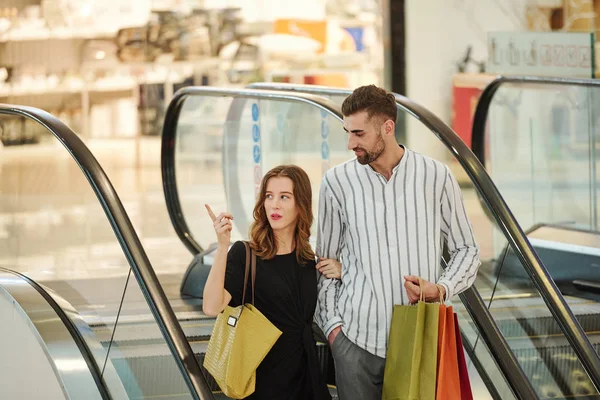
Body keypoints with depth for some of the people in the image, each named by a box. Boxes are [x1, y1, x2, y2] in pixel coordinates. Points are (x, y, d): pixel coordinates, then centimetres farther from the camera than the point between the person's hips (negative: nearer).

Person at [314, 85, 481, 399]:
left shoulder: (436, 176, 2)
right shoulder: (337, 182, 3)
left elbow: (466, 250, 10)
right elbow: (326, 261, 9)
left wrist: (441, 289, -8)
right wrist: (331, 323, 1)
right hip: (356, 339, 0)